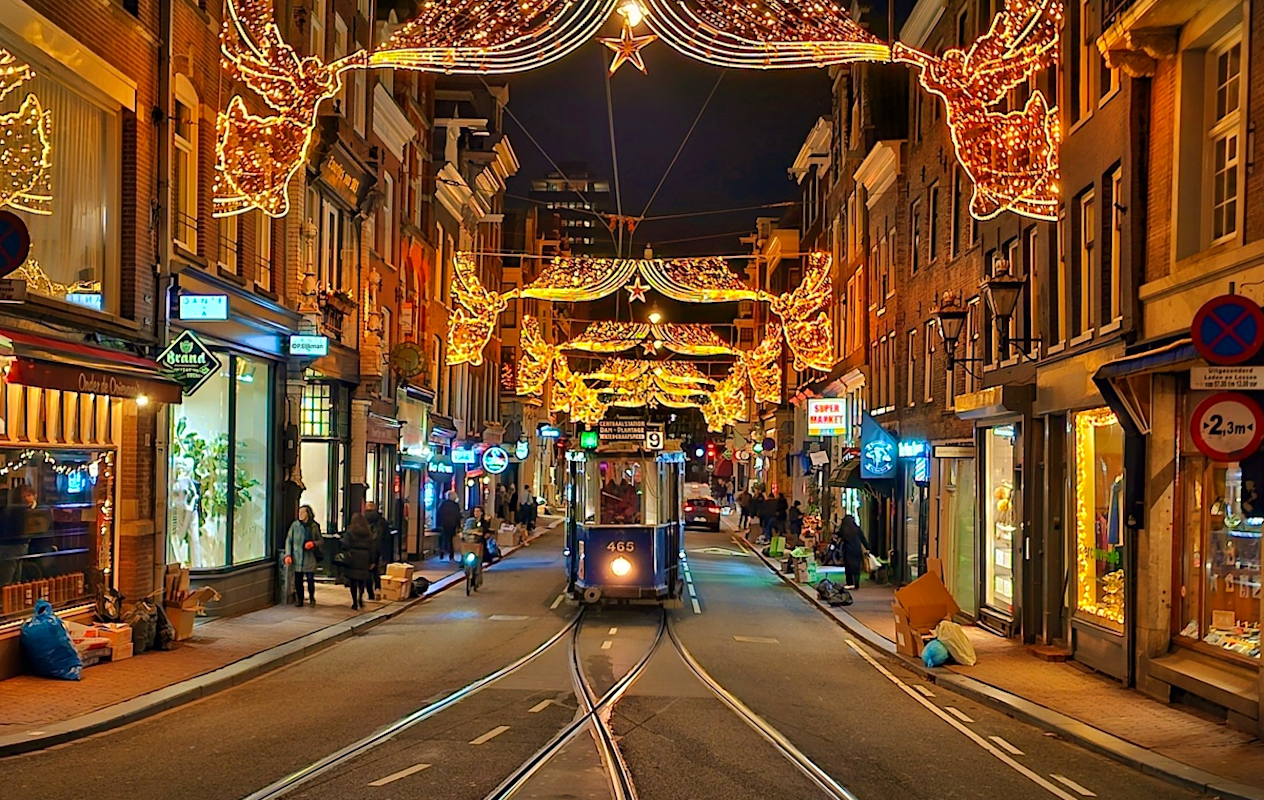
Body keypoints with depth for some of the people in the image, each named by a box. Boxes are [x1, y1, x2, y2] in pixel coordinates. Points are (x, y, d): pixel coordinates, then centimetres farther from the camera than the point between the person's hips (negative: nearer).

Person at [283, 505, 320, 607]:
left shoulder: (314, 526, 0)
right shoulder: (295, 525, 1)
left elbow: (320, 541, 10)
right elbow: (288, 540, 4)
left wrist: (313, 543, -12)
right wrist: (288, 555, -4)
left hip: (310, 558, -1)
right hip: (297, 558, 1)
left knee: (310, 580, -4)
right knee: (298, 580, 2)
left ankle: (312, 598, 20)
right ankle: (299, 599, 19)